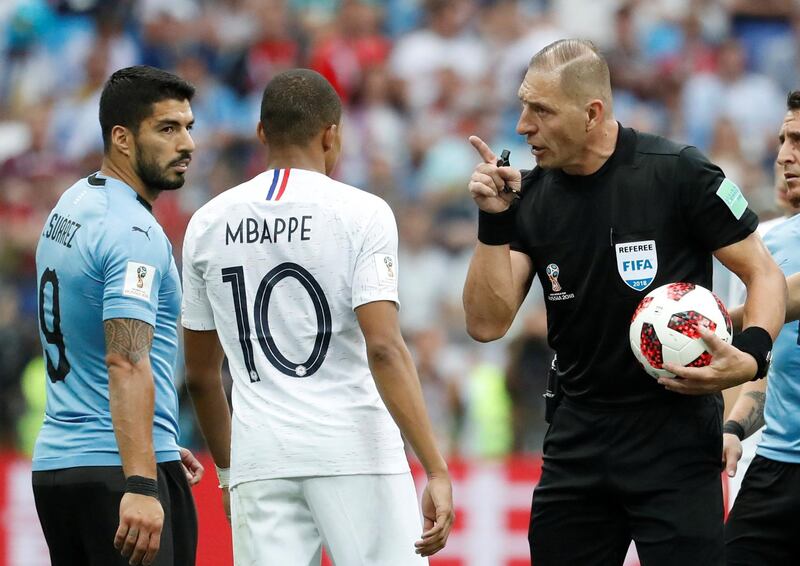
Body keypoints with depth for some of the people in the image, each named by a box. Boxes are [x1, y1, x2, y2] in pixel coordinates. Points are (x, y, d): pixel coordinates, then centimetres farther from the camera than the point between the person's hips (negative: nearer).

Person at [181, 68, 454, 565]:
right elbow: (383, 349, -15)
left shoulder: (208, 223, 9)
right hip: (354, 448, -4)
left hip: (259, 457, 4)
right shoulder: (361, 213, -4)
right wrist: (436, 470, -16)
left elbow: (200, 375, 16)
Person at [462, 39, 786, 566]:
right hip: (577, 437, 5)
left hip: (676, 436, -5)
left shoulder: (680, 174, -11)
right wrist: (493, 221, -12)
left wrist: (751, 355, -21)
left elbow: (764, 273, -4)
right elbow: (487, 324, -2)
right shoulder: (529, 197, 3)